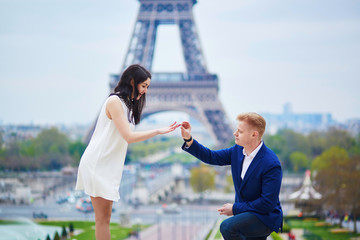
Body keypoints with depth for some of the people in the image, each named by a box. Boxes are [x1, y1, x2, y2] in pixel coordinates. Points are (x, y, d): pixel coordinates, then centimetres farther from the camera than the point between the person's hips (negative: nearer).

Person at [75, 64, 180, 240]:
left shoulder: (128, 104, 17)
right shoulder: (114, 101, -12)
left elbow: (126, 137, 10)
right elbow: (129, 137, -18)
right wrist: (158, 131, -15)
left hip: (109, 166, 9)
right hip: (98, 165, -9)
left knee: (104, 218, 8)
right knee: (103, 218, -7)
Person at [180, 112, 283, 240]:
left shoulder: (271, 165, -26)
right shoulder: (238, 150, -2)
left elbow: (267, 204, -25)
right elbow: (211, 157, 7)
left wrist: (235, 208, -17)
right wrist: (188, 139, -7)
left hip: (265, 217, -8)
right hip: (244, 213, 8)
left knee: (227, 227, -29)